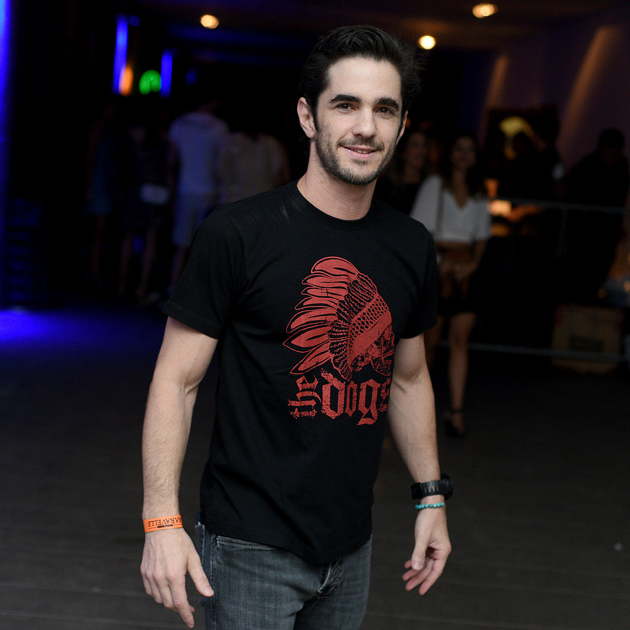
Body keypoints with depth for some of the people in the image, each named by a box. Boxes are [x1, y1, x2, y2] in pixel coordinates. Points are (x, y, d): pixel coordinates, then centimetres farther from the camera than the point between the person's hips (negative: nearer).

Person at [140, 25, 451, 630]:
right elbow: (176, 380, -11)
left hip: (351, 546, 6)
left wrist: (431, 495, 14)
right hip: (251, 546, -5)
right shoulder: (236, 234, -13)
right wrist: (161, 519, -18)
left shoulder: (412, 247, 4)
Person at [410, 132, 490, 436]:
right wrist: (436, 257, -11)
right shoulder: (434, 185, 4)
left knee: (460, 341, -4)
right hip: (436, 267, -3)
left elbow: (481, 236, 17)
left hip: (464, 272, 3)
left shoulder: (477, 195, 15)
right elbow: (418, 228, 0)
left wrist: (474, 262, -1)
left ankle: (456, 411, -7)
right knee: (430, 340, -1)